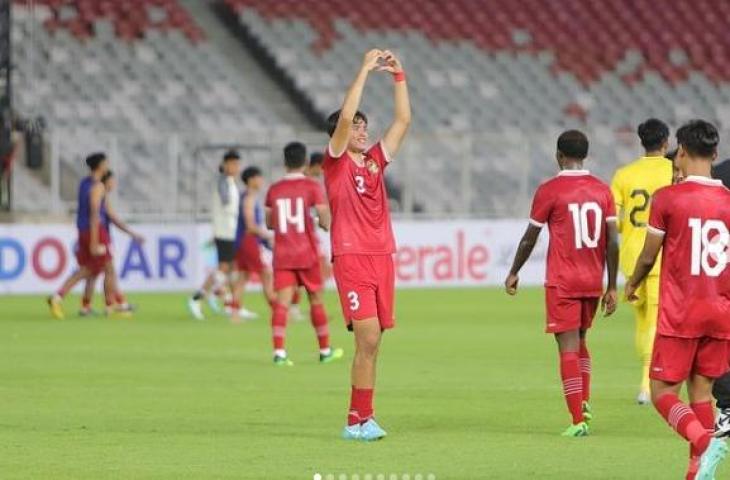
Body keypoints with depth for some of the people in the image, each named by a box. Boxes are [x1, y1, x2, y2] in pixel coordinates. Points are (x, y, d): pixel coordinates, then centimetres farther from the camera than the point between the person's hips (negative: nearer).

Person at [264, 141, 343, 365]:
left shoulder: (274, 190, 5)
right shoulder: (312, 187, -5)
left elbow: (270, 223, 13)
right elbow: (325, 221, -12)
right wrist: (325, 223, 11)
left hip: (282, 255, 2)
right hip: (308, 254, -2)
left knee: (282, 302, -6)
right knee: (316, 300, 13)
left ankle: (279, 352, -21)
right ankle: (325, 350, 23)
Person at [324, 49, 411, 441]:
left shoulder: (375, 160, 16)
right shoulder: (336, 162, 0)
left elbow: (403, 120, 17)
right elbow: (344, 117, -13)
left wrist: (398, 76, 10)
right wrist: (365, 70, -11)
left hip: (382, 257, 6)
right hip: (351, 258, -6)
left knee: (371, 343, 5)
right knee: (368, 338, -14)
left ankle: (359, 419, 8)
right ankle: (360, 419, -11)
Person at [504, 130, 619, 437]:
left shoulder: (549, 190, -7)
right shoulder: (602, 190, 4)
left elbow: (530, 238, -1)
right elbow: (613, 242, 1)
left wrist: (514, 273, 13)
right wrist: (612, 288, 6)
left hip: (562, 284, -4)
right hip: (593, 282, 4)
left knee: (568, 348, -5)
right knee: (580, 342, 23)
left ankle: (578, 421, -10)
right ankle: (584, 403, 11)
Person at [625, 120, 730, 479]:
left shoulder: (667, 198, -9)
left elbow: (648, 256, -2)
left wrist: (632, 284, 18)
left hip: (679, 314, -4)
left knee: (663, 393, 2)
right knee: (701, 392, 13)